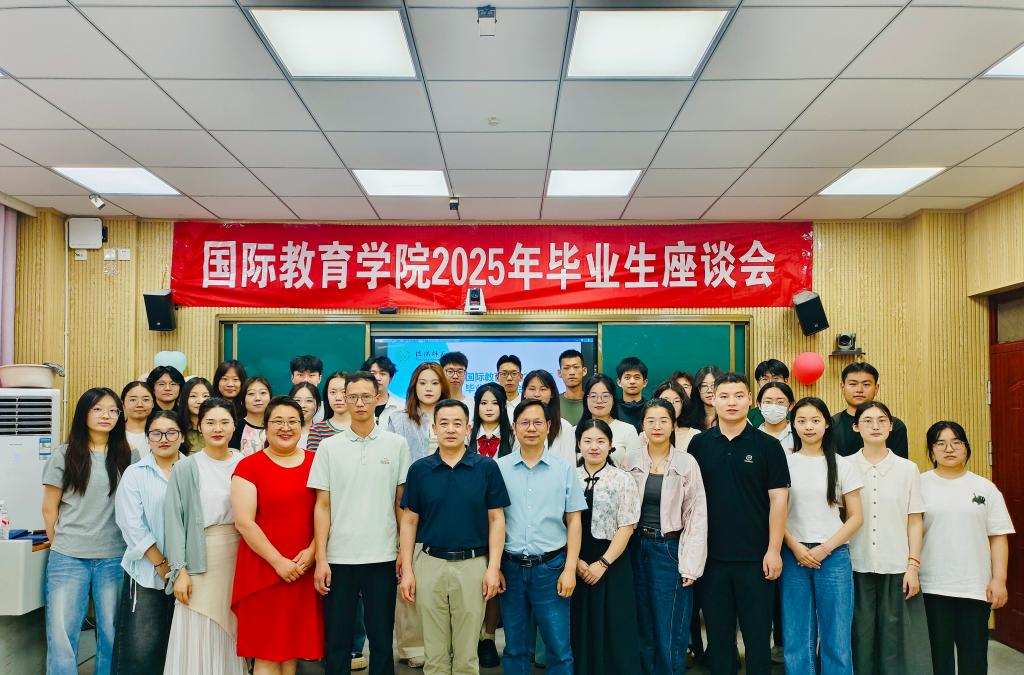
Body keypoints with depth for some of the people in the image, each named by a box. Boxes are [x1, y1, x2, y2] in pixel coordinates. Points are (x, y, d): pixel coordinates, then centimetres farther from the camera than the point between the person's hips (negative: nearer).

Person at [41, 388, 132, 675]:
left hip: (114, 557, 1)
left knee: (112, 633, 6)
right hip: (68, 558, -1)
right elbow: (49, 508, 7)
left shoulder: (127, 456, 6)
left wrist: (130, 548, 7)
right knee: (61, 635, -1)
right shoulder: (64, 455, 3)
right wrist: (59, 545, 8)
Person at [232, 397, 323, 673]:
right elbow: (244, 522, -8)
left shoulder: (316, 463, 8)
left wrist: (312, 551, -8)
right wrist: (278, 561, -13)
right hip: (263, 569, -3)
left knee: (292, 649, 11)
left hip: (305, 571, 3)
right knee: (266, 652, 1)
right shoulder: (249, 466, -2)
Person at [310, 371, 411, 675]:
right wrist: (321, 559, -3)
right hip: (339, 558, 0)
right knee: (336, 640, 9)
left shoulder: (396, 444, 3)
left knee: (382, 639, 9)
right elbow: (322, 506, 2)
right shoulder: (329, 447, 3)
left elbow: (402, 503, 6)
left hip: (383, 557, 0)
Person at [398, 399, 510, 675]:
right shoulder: (419, 469, 2)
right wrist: (407, 570, -1)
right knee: (435, 652, 11)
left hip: (473, 564, -1)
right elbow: (409, 521, 5)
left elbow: (496, 520, 0)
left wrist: (494, 567, -7)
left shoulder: (487, 467, -2)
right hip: (429, 564, 1)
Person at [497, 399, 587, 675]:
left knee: (559, 648, 3)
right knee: (515, 648, 12)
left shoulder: (564, 469, 0)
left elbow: (574, 521, 2)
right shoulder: (499, 468, 1)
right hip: (511, 567, 1)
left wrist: (570, 569, -4)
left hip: (551, 567, -1)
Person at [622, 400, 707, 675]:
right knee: (643, 629, 12)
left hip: (670, 549, -2)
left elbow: (697, 516, -4)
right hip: (636, 548, 3)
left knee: (670, 633, 2)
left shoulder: (687, 463, -5)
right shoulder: (630, 462, 2)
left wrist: (691, 565, -8)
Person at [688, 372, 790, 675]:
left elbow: (778, 499, -3)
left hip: (756, 556, -2)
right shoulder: (699, 444, 4)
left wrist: (774, 549, -8)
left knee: (758, 633, 6)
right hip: (712, 556, 2)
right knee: (718, 633, 12)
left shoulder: (768, 445, -2)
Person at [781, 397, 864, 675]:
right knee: (797, 636, 5)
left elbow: (856, 517, 3)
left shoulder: (842, 465, 4)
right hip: (793, 555, 0)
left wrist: (824, 549, -7)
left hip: (833, 556, 0)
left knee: (837, 637, 1)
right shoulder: (783, 462, 4)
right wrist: (796, 547, -9)